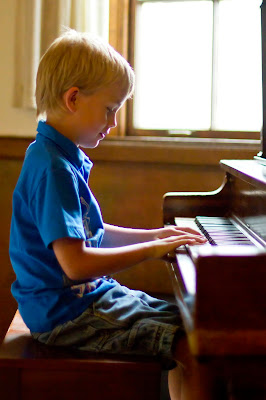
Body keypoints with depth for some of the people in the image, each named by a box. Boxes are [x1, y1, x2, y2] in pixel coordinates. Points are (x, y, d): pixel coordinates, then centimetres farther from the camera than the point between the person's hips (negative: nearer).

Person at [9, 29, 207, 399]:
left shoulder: (66, 159, 11)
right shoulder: (53, 170, -22)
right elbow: (76, 263, -29)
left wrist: (153, 234, 13)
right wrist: (153, 249, -20)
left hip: (90, 296, 10)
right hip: (66, 316, -10)